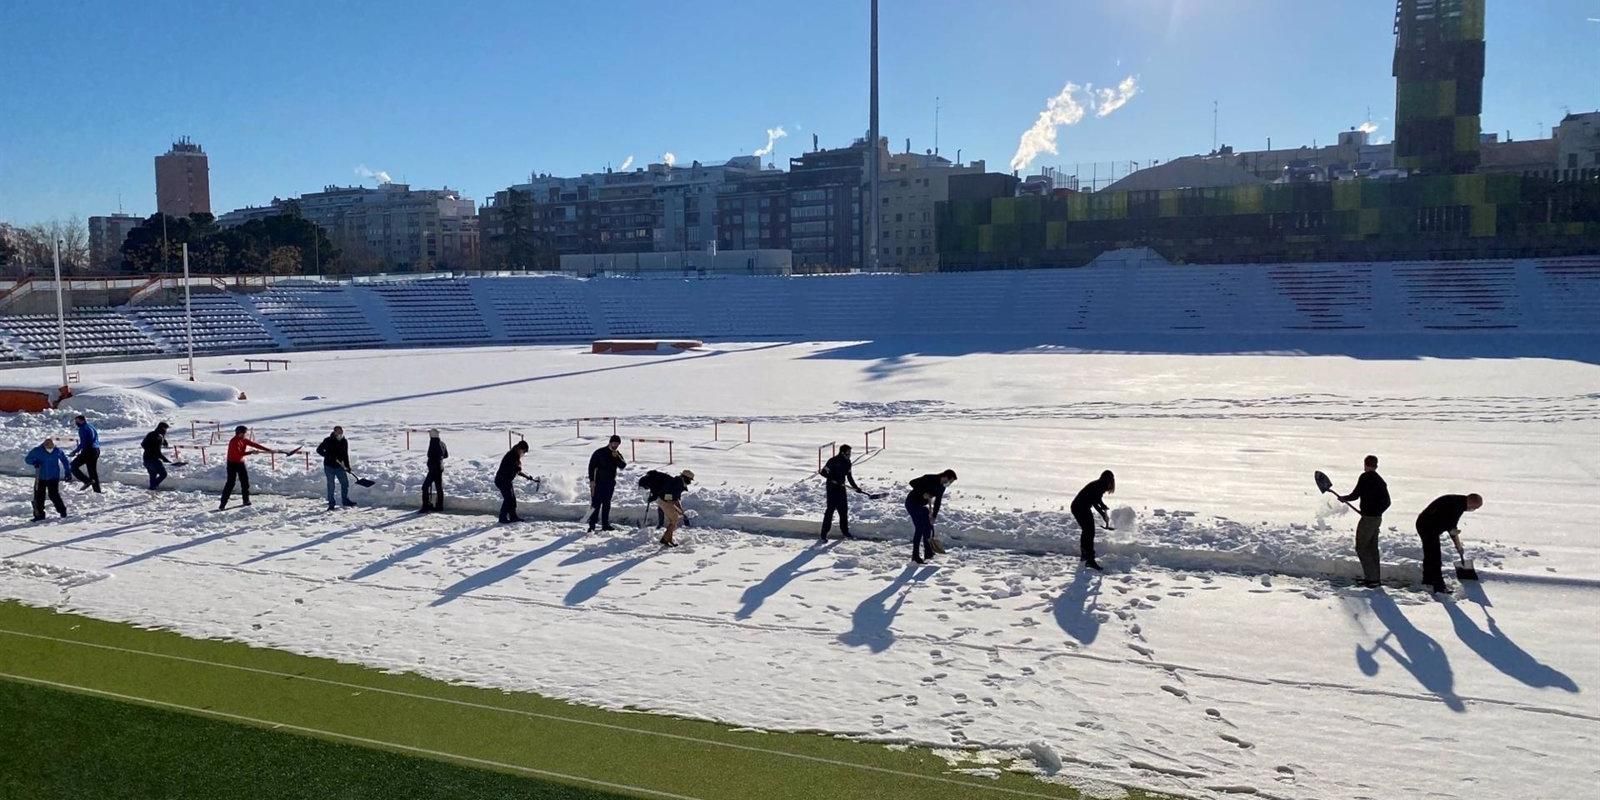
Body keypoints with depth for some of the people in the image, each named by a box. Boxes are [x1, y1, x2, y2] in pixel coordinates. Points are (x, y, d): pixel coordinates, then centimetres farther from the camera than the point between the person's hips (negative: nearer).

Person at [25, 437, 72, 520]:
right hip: (41, 477, 2)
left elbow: (65, 461, 7)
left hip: (54, 477, -2)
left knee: (54, 494, -10)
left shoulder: (58, 451, -5)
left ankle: (62, 510, 9)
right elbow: (27, 459, 5)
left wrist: (68, 472, 7)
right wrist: (34, 462, -17)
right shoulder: (37, 451, -6)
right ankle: (39, 514, 16)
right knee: (39, 496, 3)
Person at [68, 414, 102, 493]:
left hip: (88, 451, -9)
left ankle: (87, 481, -12)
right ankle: (97, 490, 15)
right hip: (96, 451, 9)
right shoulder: (91, 427, 18)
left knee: (73, 466, -1)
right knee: (93, 471, 15)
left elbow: (83, 443, -18)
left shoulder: (82, 429, -10)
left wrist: (75, 451, -10)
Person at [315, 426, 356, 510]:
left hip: (340, 466, 4)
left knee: (345, 483, 6)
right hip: (329, 466, -4)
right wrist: (329, 456, -19)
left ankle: (346, 501, 21)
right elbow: (319, 450, -7)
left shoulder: (344, 442, 3)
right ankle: (331, 504, 9)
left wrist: (348, 466, 4)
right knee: (331, 485, 1)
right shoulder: (328, 441, -11)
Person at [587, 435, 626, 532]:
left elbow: (623, 466, -6)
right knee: (596, 504, -8)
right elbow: (591, 466, -9)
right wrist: (592, 480, -15)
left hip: (610, 483, 5)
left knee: (607, 504, 11)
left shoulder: (618, 454, 8)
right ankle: (592, 525, -7)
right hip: (598, 483, -5)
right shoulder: (600, 452, -8)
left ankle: (605, 524, 18)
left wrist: (617, 457, -21)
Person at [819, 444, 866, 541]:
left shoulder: (847, 462, 7)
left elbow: (849, 476, 16)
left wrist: (856, 487, 10)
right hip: (832, 488, -7)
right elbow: (823, 472, -18)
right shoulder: (833, 461, -16)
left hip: (841, 487, 7)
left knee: (844, 509, 10)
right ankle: (824, 534, -4)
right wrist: (833, 479, -28)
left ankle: (845, 531, 24)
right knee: (831, 509, -10)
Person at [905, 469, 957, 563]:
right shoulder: (930, 478, -23)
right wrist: (923, 493, -30)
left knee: (928, 527, 8)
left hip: (921, 505, 9)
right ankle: (915, 555, -11)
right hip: (912, 502, -9)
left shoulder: (941, 487, 1)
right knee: (919, 527, -14)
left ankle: (928, 553, 18)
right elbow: (912, 483, -25)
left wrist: (933, 517, -1)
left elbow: (938, 502, 5)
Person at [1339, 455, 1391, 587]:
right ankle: (1374, 577, 19)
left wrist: (1344, 498, 7)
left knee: (1361, 548, -2)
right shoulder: (1380, 480, 10)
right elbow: (1387, 502, 15)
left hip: (1368, 518, -8)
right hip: (1378, 518, 8)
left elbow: (1355, 495, -12)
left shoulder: (1365, 477, -13)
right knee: (1372, 548, 15)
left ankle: (1371, 578, -7)